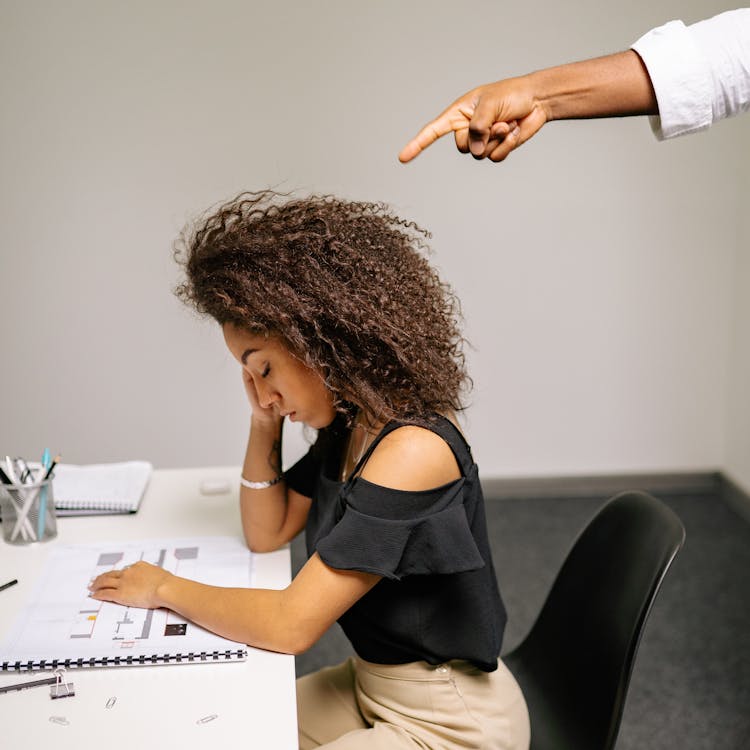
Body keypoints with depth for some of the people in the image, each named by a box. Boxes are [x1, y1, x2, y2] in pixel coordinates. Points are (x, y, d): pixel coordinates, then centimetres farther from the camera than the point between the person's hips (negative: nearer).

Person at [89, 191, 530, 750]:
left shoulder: (413, 449, -28)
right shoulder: (349, 422, -1)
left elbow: (291, 624, -27)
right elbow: (267, 533, 10)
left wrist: (164, 588, -12)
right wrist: (265, 422, -4)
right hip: (373, 685, 8)